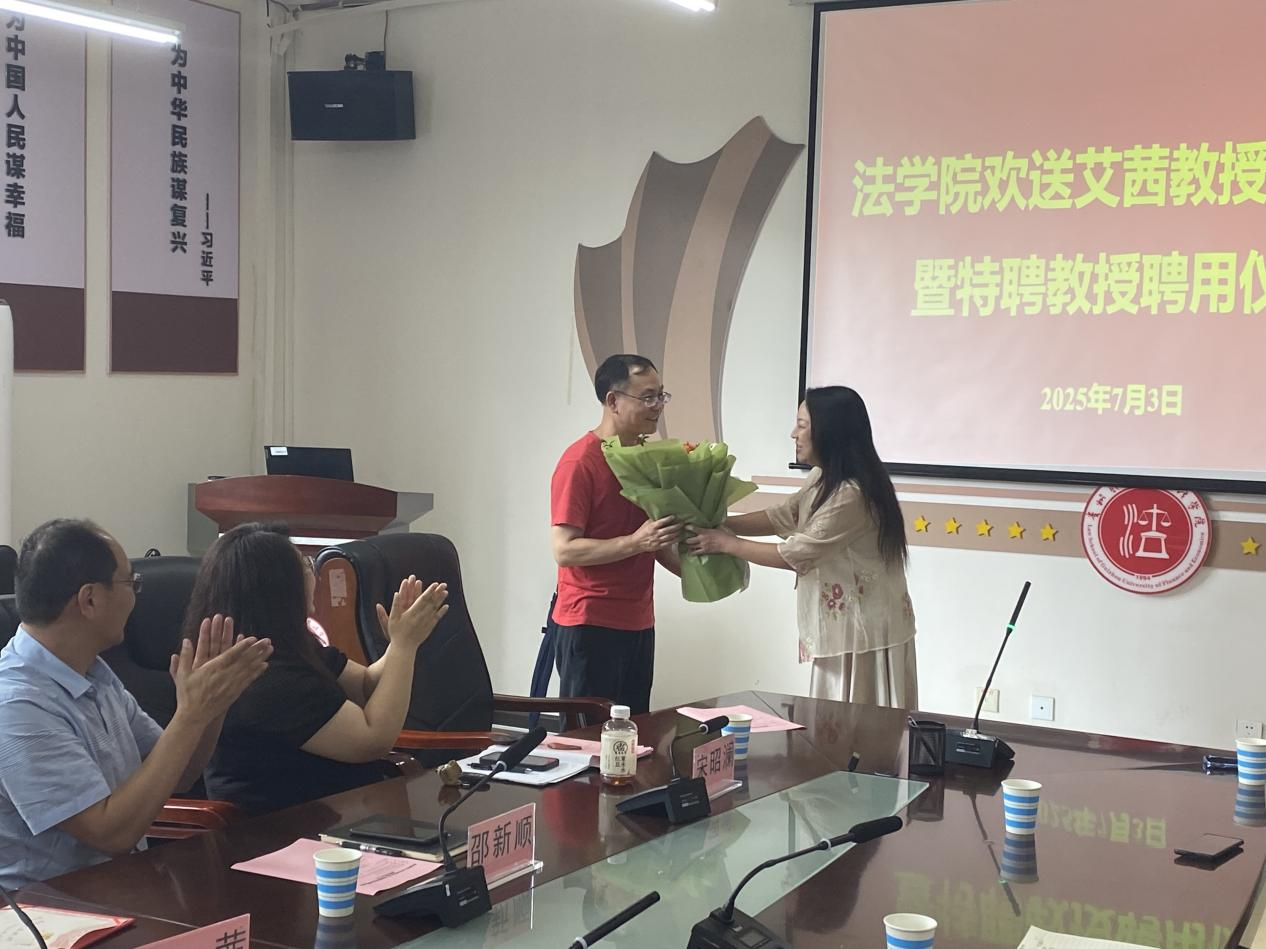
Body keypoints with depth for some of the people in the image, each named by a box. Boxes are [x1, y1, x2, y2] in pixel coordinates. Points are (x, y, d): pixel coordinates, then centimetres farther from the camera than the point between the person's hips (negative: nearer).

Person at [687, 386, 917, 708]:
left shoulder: (852, 495, -24)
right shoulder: (823, 479, 8)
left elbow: (795, 555, -19)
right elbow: (780, 517, 12)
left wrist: (726, 544, -10)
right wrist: (719, 523, 1)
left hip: (866, 634, -10)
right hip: (843, 628, 10)